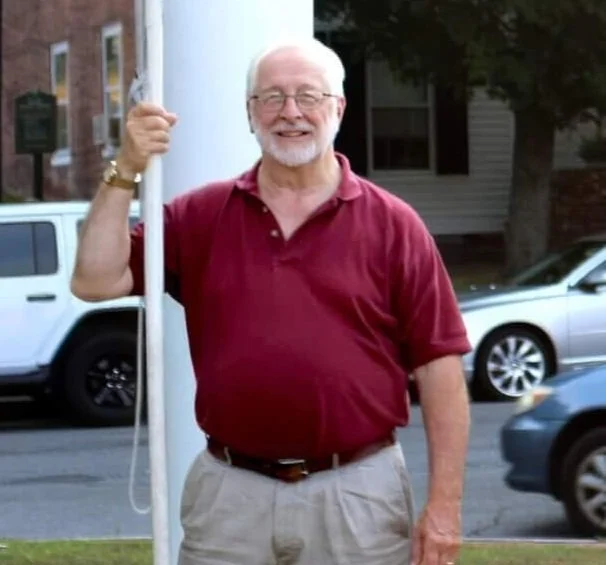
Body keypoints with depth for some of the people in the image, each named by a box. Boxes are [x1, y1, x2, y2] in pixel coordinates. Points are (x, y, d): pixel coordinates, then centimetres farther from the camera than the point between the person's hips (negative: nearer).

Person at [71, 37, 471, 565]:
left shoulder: (392, 224, 0)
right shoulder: (201, 215, 7)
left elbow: (440, 366, -2)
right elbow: (95, 281, -1)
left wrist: (444, 504, -8)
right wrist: (125, 172, -10)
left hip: (357, 493, -2)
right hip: (230, 494, 2)